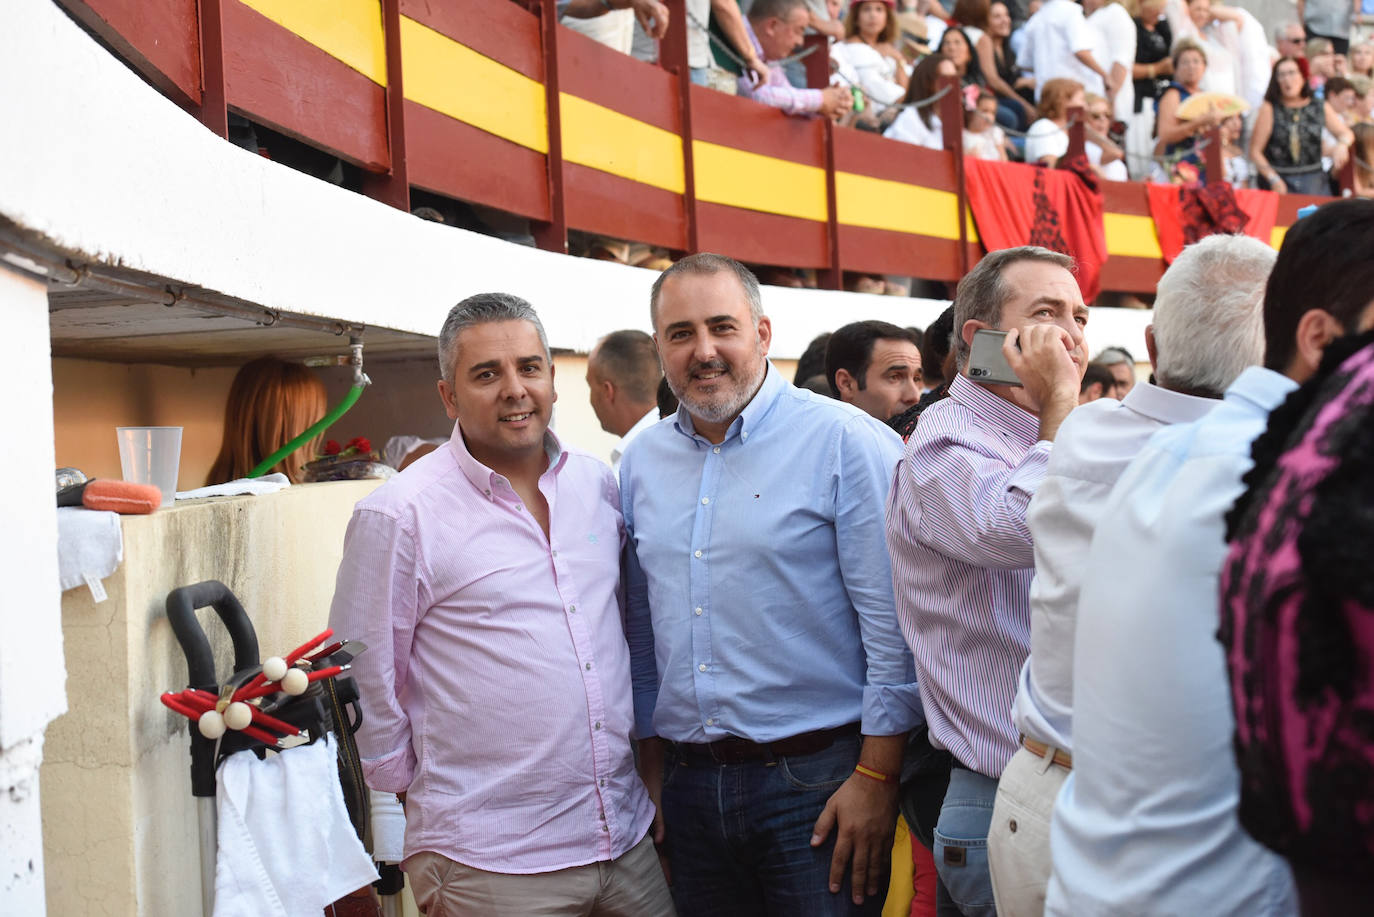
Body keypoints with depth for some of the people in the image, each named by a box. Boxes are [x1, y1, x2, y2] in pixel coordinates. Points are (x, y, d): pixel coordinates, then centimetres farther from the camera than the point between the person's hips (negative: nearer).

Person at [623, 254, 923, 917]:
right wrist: (652, 763, 15)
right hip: (688, 783, 5)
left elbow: (893, 627, -11)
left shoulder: (846, 441, -8)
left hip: (817, 782, -5)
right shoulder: (640, 463, 9)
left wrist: (876, 777, -13)